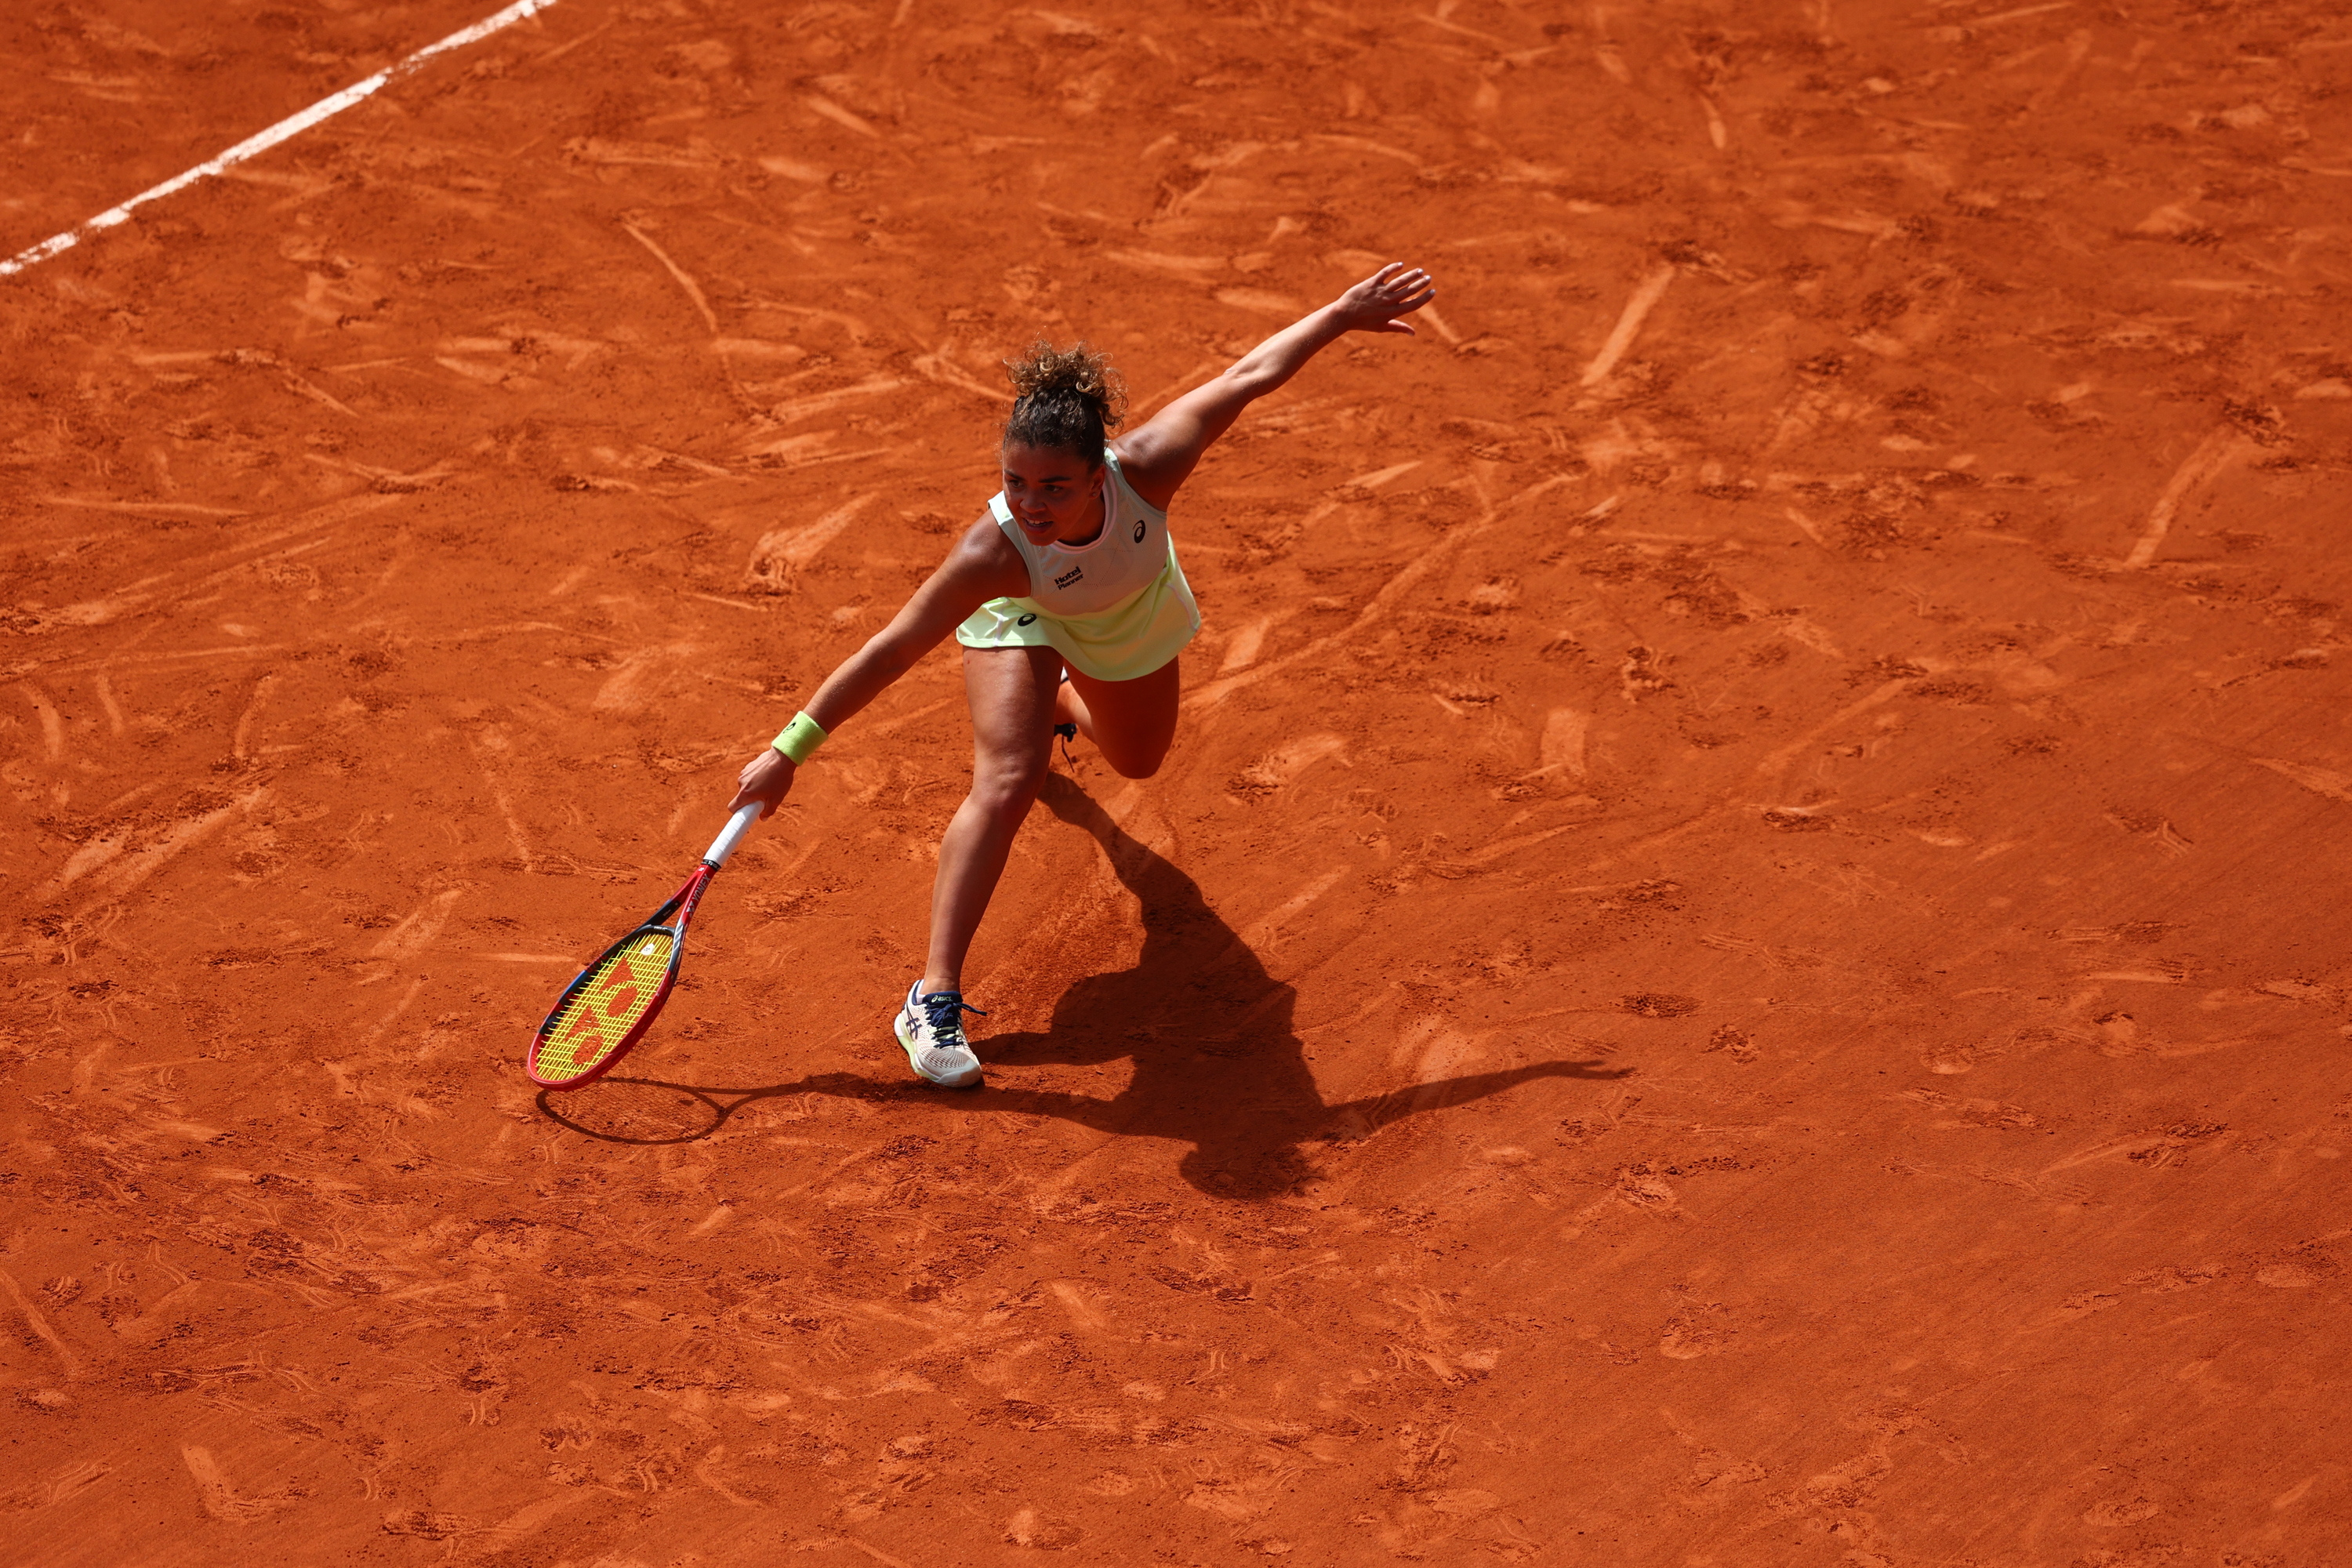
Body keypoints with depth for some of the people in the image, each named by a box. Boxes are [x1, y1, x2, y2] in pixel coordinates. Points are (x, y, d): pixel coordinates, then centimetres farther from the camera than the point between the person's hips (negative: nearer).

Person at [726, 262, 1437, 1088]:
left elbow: (1246, 377, -30)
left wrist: (1346, 312, -20)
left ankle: (1064, 704, 65)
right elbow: (888, 653, -38)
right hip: (1023, 617, -3)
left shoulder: (1145, 468, -44)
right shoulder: (993, 555, -46)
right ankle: (936, 1000, -20)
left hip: (1133, 617, 4)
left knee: (1138, 762, 28)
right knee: (1005, 786, -26)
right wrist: (789, 752, -37)